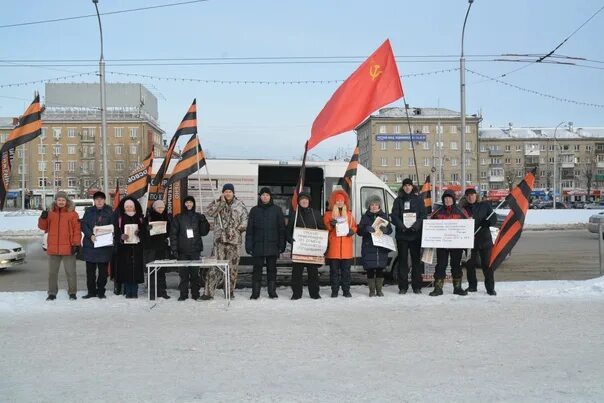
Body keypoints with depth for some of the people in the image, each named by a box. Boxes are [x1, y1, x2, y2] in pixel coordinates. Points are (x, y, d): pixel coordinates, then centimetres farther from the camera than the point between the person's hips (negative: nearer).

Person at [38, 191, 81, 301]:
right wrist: (43, 218, -8)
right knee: (52, 272, 11)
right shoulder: (50, 213, 9)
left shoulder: (72, 213, -1)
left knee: (70, 272, 3)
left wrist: (76, 244, -11)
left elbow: (77, 229, -4)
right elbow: (43, 227, 13)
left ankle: (72, 292, 12)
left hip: (68, 248, -3)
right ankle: (52, 293, 20)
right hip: (53, 248, 4)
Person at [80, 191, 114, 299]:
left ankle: (101, 291, 14)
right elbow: (83, 225, 0)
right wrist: (90, 235, -15)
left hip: (105, 245, -1)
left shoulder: (109, 211, 4)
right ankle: (91, 291, 16)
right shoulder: (89, 211, 8)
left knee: (103, 270, 3)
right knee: (90, 270, 6)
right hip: (90, 244, 1)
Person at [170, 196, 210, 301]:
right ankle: (183, 294, 8)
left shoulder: (198, 217, 9)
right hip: (182, 250, 0)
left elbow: (203, 232, 8)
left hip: (195, 249, 0)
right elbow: (173, 234, 3)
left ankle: (195, 293, 7)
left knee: (195, 272, -1)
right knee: (183, 273, 0)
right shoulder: (178, 218, 7)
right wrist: (174, 249, -6)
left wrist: (204, 222, -9)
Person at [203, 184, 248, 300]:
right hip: (220, 239, -1)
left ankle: (230, 290, 18)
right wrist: (221, 201, -12)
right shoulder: (217, 203, 9)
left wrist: (241, 227, -4)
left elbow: (245, 219, 11)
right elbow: (210, 212, -9)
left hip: (234, 239, 1)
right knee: (215, 266, -6)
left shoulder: (240, 205, 9)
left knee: (232, 266, 5)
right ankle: (209, 292, -4)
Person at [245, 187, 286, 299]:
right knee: (257, 269, 2)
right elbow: (249, 229, 6)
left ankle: (272, 291, 14)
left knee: (272, 269, 6)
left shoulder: (277, 210, 5)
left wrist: (282, 244, -1)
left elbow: (282, 228, 5)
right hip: (258, 245, 0)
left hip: (272, 245, 0)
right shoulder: (254, 210, 7)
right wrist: (248, 245, -1)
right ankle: (255, 292, 7)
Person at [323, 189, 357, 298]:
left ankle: (346, 291, 10)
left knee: (346, 270, 4)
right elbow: (324, 228, 2)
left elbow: (354, 226, 16)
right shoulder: (328, 214, 7)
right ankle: (334, 291, 6)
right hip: (333, 247, -2)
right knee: (334, 270, 0)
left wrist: (352, 231, -5)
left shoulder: (349, 214, 15)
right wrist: (330, 225, -17)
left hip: (346, 247, 2)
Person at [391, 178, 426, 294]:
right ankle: (403, 287, 7)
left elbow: (423, 215, 2)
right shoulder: (398, 200, 9)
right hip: (401, 234, 0)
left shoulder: (418, 200, 9)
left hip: (415, 234, 0)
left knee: (416, 260, 2)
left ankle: (417, 286, 9)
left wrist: (416, 224, -17)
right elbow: (394, 216, -1)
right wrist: (401, 226, -18)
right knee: (403, 260, 2)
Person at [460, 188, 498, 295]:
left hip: (485, 239, -1)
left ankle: (490, 288, 6)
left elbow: (494, 219, 3)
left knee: (487, 264, 1)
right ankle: (472, 286, 19)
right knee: (470, 264, 6)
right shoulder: (463, 209, 7)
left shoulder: (485, 205, 5)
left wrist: (487, 222, -17)